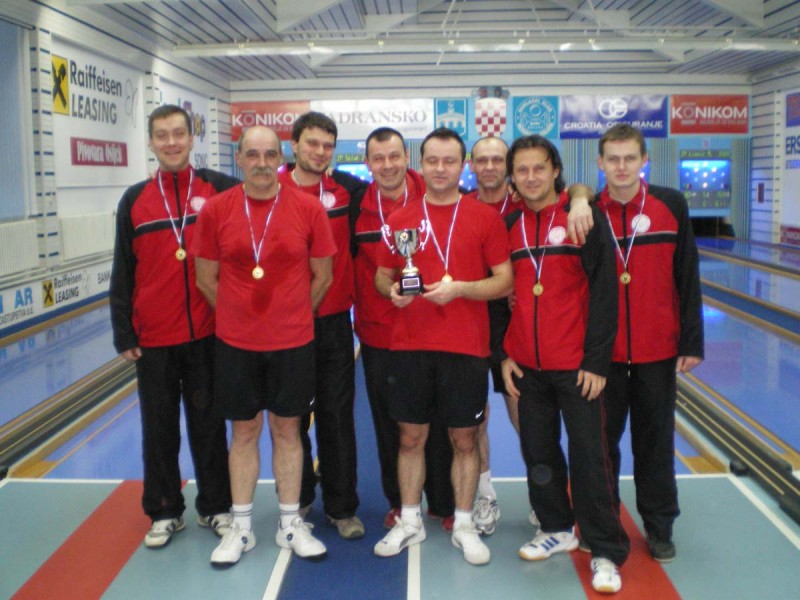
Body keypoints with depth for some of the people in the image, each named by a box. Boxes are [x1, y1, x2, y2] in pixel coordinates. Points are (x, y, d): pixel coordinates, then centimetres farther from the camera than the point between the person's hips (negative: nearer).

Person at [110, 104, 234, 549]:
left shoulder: (220, 189, -2)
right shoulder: (135, 200, 4)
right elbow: (123, 272, 5)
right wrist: (123, 334, 2)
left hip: (207, 333, -1)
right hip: (153, 339, 2)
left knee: (208, 425, 10)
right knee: (159, 428, 11)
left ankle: (215, 507, 24)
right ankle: (165, 511, 25)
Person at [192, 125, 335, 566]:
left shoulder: (308, 208, -5)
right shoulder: (215, 210, -4)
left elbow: (323, 276, 3)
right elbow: (206, 279, 4)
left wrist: (292, 316, 9)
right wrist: (240, 315, 7)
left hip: (293, 343, 0)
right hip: (235, 344, 1)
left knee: (287, 431, 11)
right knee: (244, 432, 11)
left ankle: (291, 524, 26)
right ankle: (241, 527, 25)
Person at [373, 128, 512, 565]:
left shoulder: (485, 217, 0)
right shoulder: (401, 219, 7)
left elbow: (504, 281, -2)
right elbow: (382, 276, 14)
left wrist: (459, 288, -16)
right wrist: (392, 290, -9)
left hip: (466, 347, -2)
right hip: (410, 344, 2)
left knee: (464, 438, 7)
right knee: (410, 435, 10)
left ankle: (463, 526, 23)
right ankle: (409, 522, 26)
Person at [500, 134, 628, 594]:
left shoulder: (584, 218, -6)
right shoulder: (509, 225, 7)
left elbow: (604, 294, -8)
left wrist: (597, 361, -12)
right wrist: (504, 353, 6)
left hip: (577, 365, -4)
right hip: (527, 366, 5)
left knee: (588, 454, 0)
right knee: (538, 450, 13)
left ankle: (607, 552, 12)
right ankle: (557, 529, 32)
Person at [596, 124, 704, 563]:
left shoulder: (671, 205, -2)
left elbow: (687, 278, 0)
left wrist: (692, 342, -2)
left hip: (658, 350, 0)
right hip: (602, 352, 0)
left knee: (656, 441, 11)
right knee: (602, 441, 11)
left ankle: (659, 527, 27)